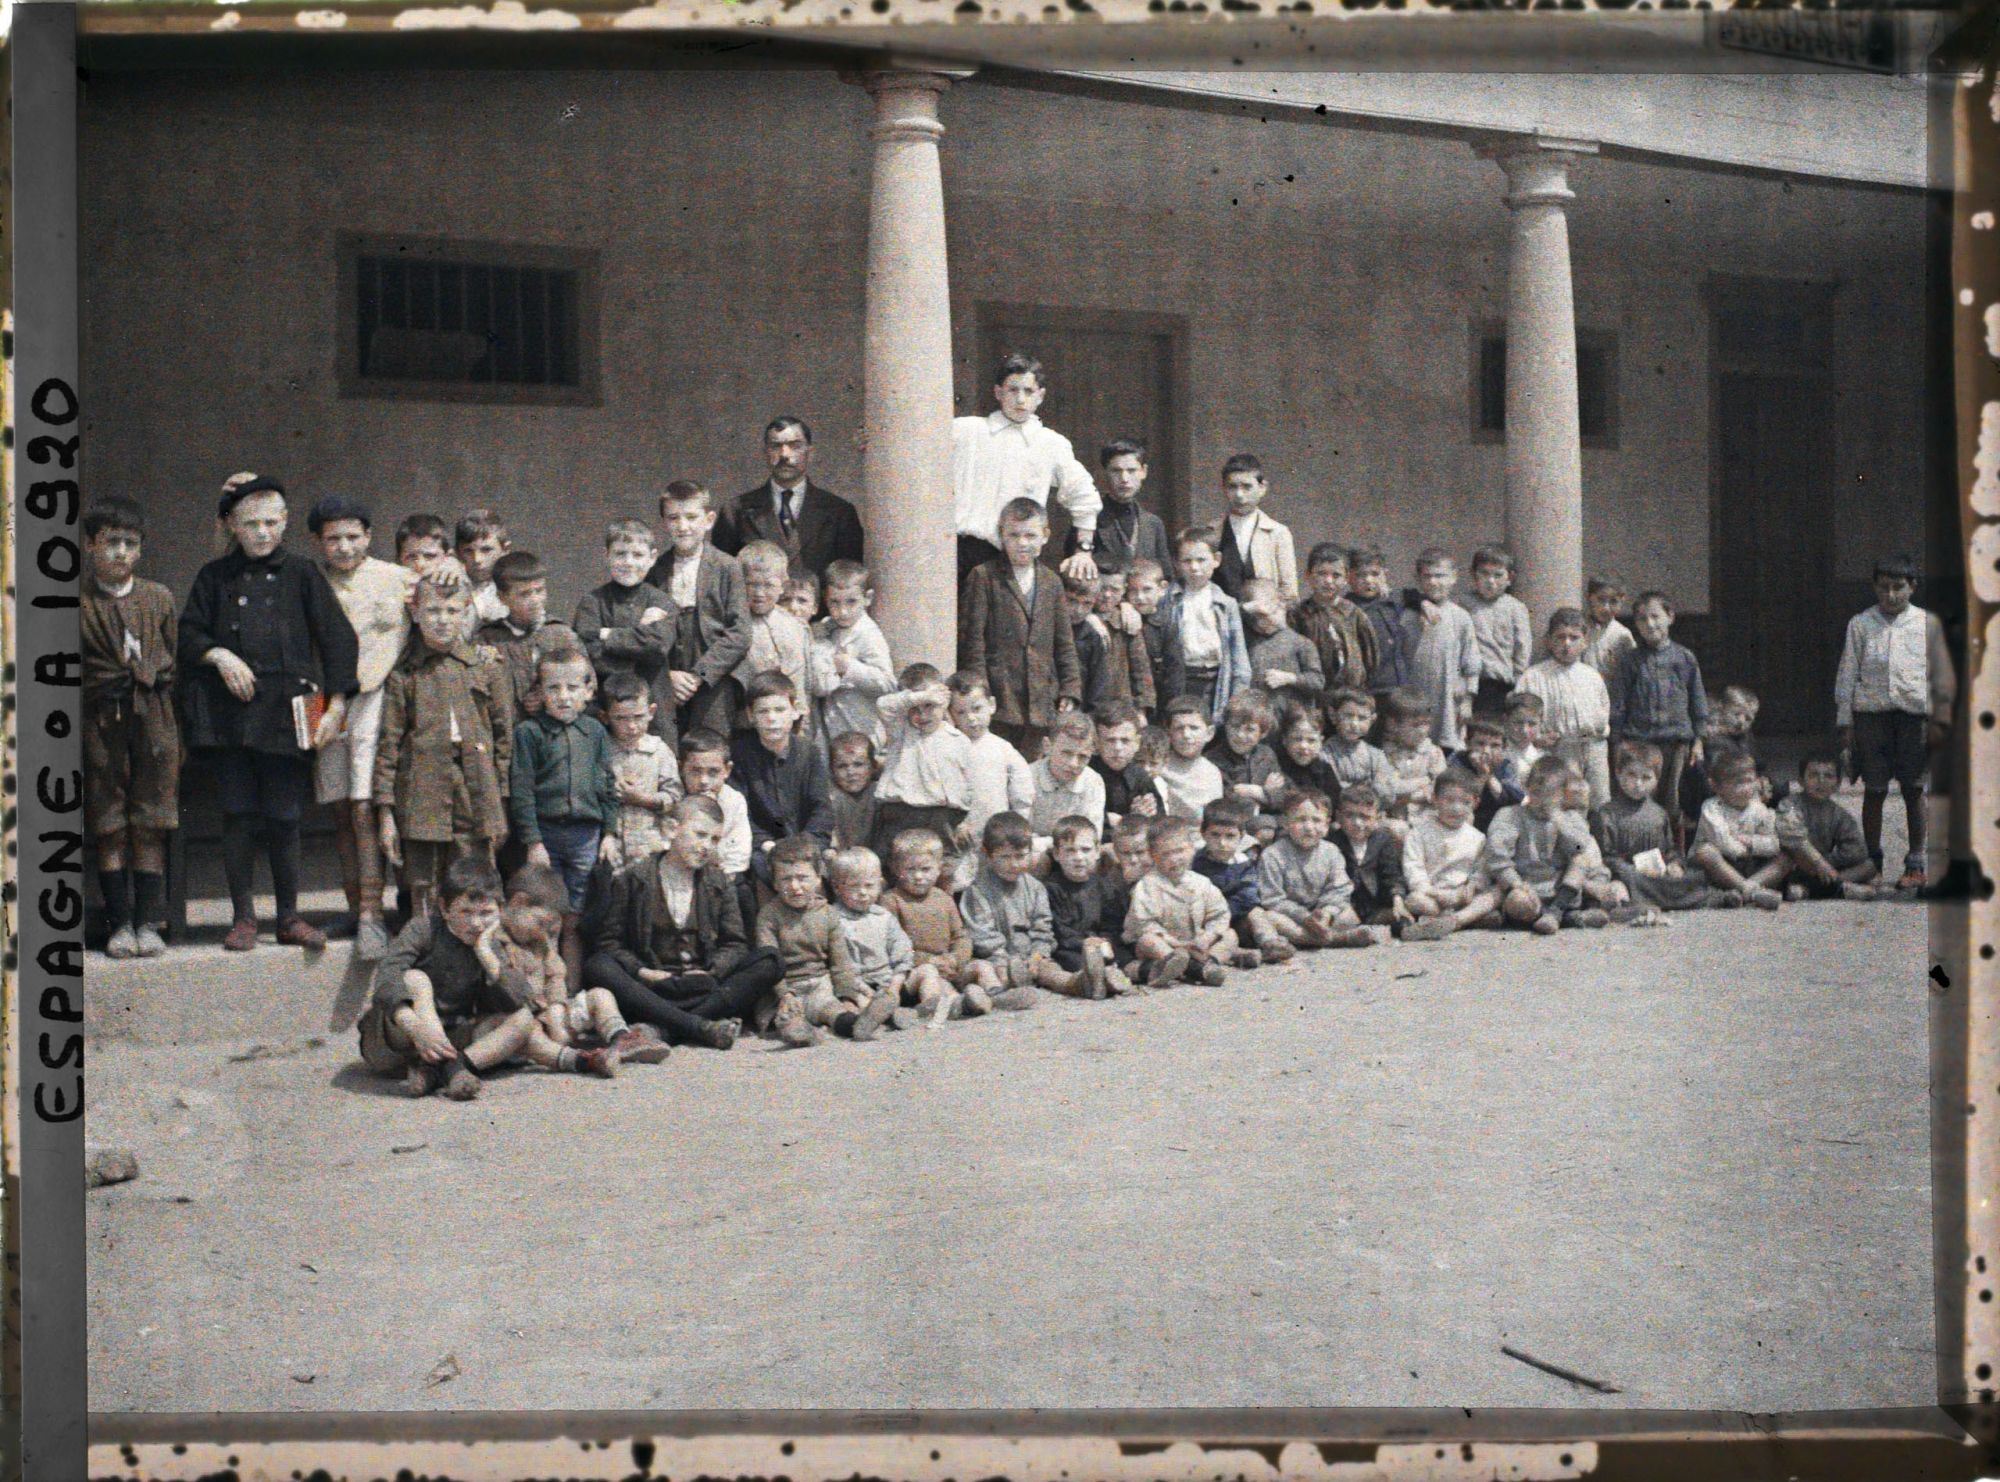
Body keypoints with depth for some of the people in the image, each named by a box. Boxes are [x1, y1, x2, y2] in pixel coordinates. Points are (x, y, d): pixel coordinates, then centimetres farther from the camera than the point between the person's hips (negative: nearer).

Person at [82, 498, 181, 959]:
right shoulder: (79, 602, 1)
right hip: (100, 722, -2)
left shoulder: (159, 598, 10)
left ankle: (148, 923, 5)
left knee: (150, 828, 1)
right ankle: (119, 924, 6)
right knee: (108, 829, 0)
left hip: (153, 718, 2)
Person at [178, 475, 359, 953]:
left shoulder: (302, 575, 7)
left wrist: (337, 705, -2)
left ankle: (289, 916, 12)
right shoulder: (215, 577, 12)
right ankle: (243, 917, 10)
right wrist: (219, 655, -7)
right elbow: (188, 635, 14)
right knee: (239, 813, 0)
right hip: (228, 711, 1)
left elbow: (338, 637, 5)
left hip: (287, 711, -1)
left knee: (284, 816, -1)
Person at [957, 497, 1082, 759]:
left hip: (1041, 706, 5)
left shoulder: (1052, 582, 14)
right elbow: (972, 639, -5)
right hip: (999, 699, -4)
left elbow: (1064, 643, 17)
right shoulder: (984, 577, -1)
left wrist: (1070, 690, 8)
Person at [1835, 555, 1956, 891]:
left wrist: (1940, 719, 1)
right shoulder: (1860, 624, 7)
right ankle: (1872, 862, 11)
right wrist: (1845, 722, 4)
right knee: (1874, 790, 2)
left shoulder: (1928, 623, 5)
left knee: (1913, 790, 1)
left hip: (1913, 714, 0)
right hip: (1871, 714, 0)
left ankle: (1915, 864, 9)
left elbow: (1942, 674, 6)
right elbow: (1847, 675, 8)